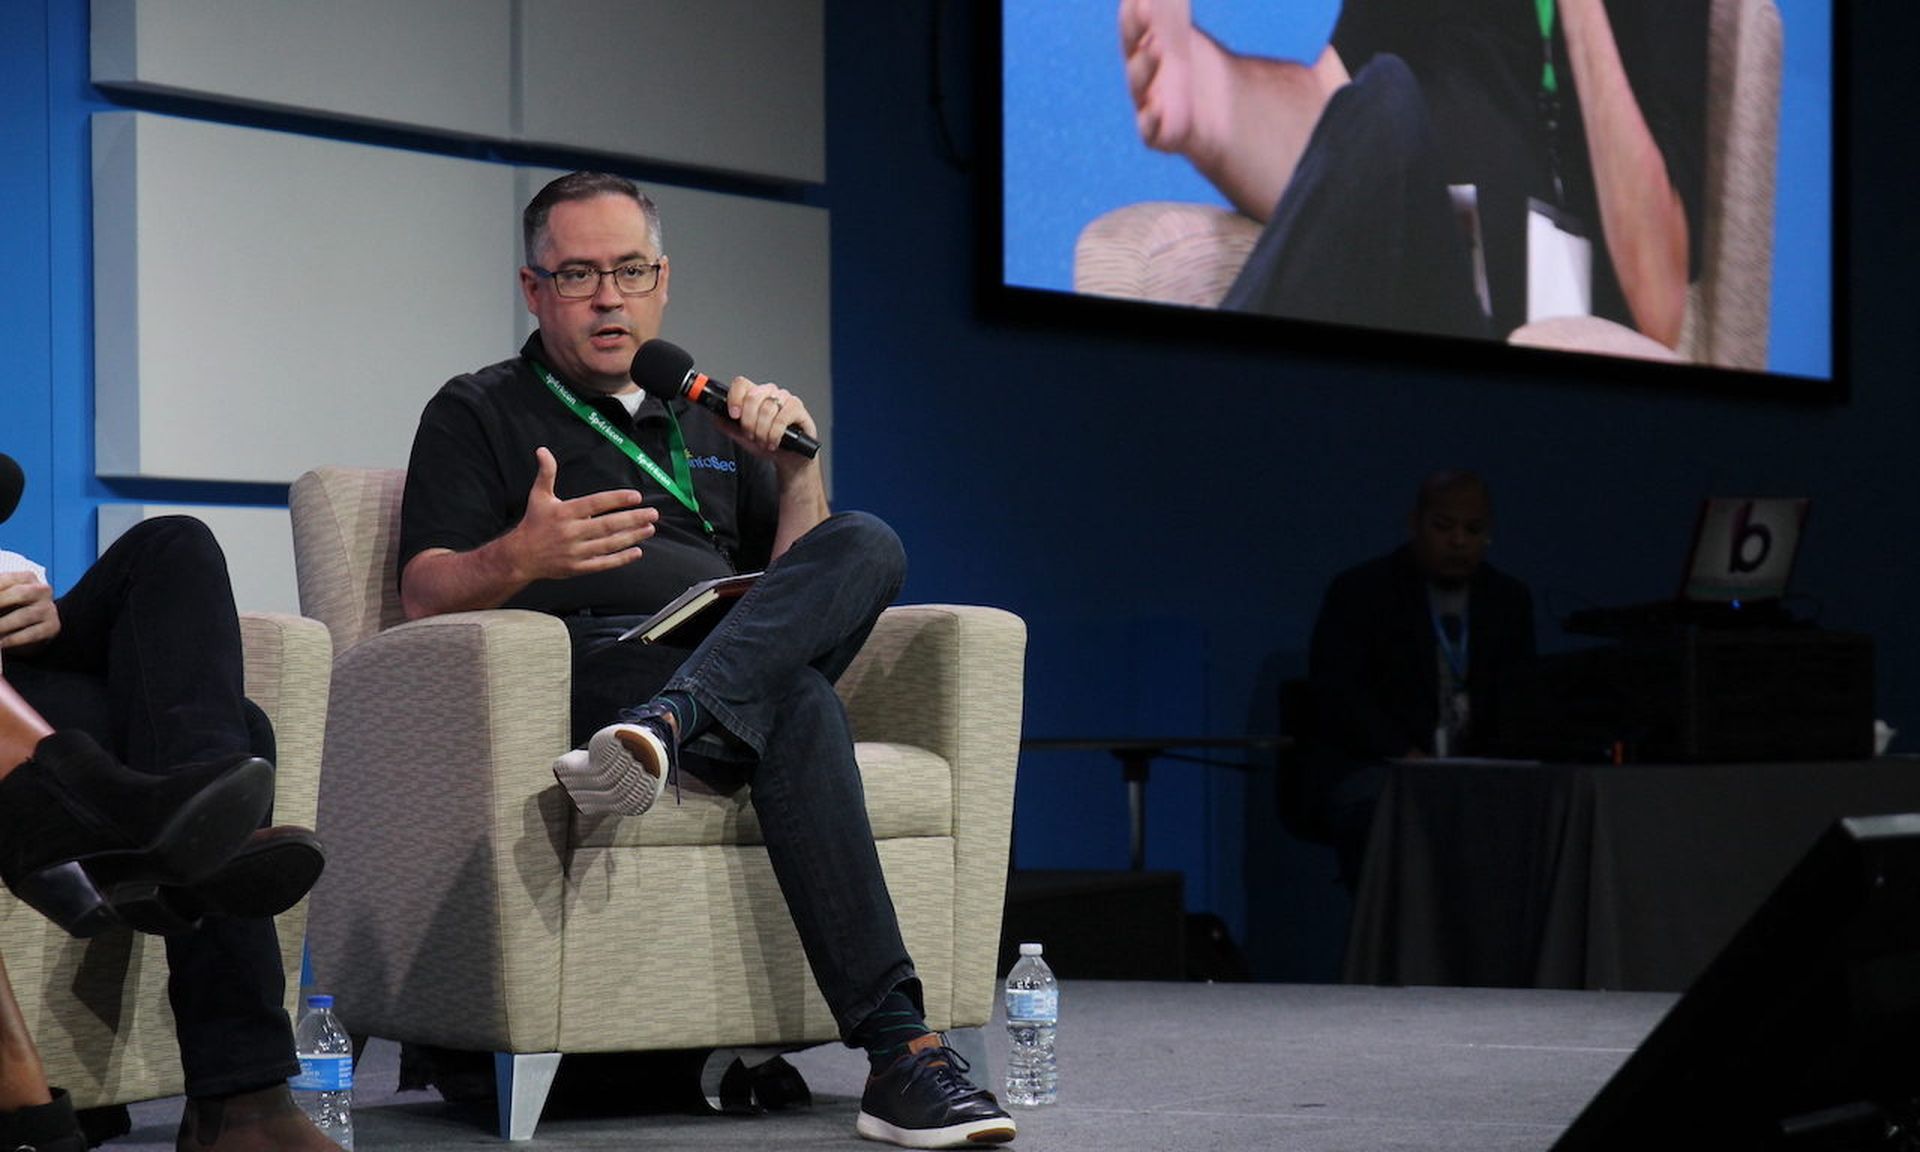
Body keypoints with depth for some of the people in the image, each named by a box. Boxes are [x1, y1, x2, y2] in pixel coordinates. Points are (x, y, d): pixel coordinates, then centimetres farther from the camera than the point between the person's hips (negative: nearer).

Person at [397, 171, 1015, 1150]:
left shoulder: (706, 423, 33)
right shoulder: (479, 415, 17)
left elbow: (803, 581, 24)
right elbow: (425, 593, 1)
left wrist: (797, 467, 4)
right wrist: (519, 559, -22)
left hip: (740, 658, 5)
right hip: (592, 661, -5)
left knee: (867, 546, -27)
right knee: (797, 702, -37)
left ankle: (663, 727, -49)